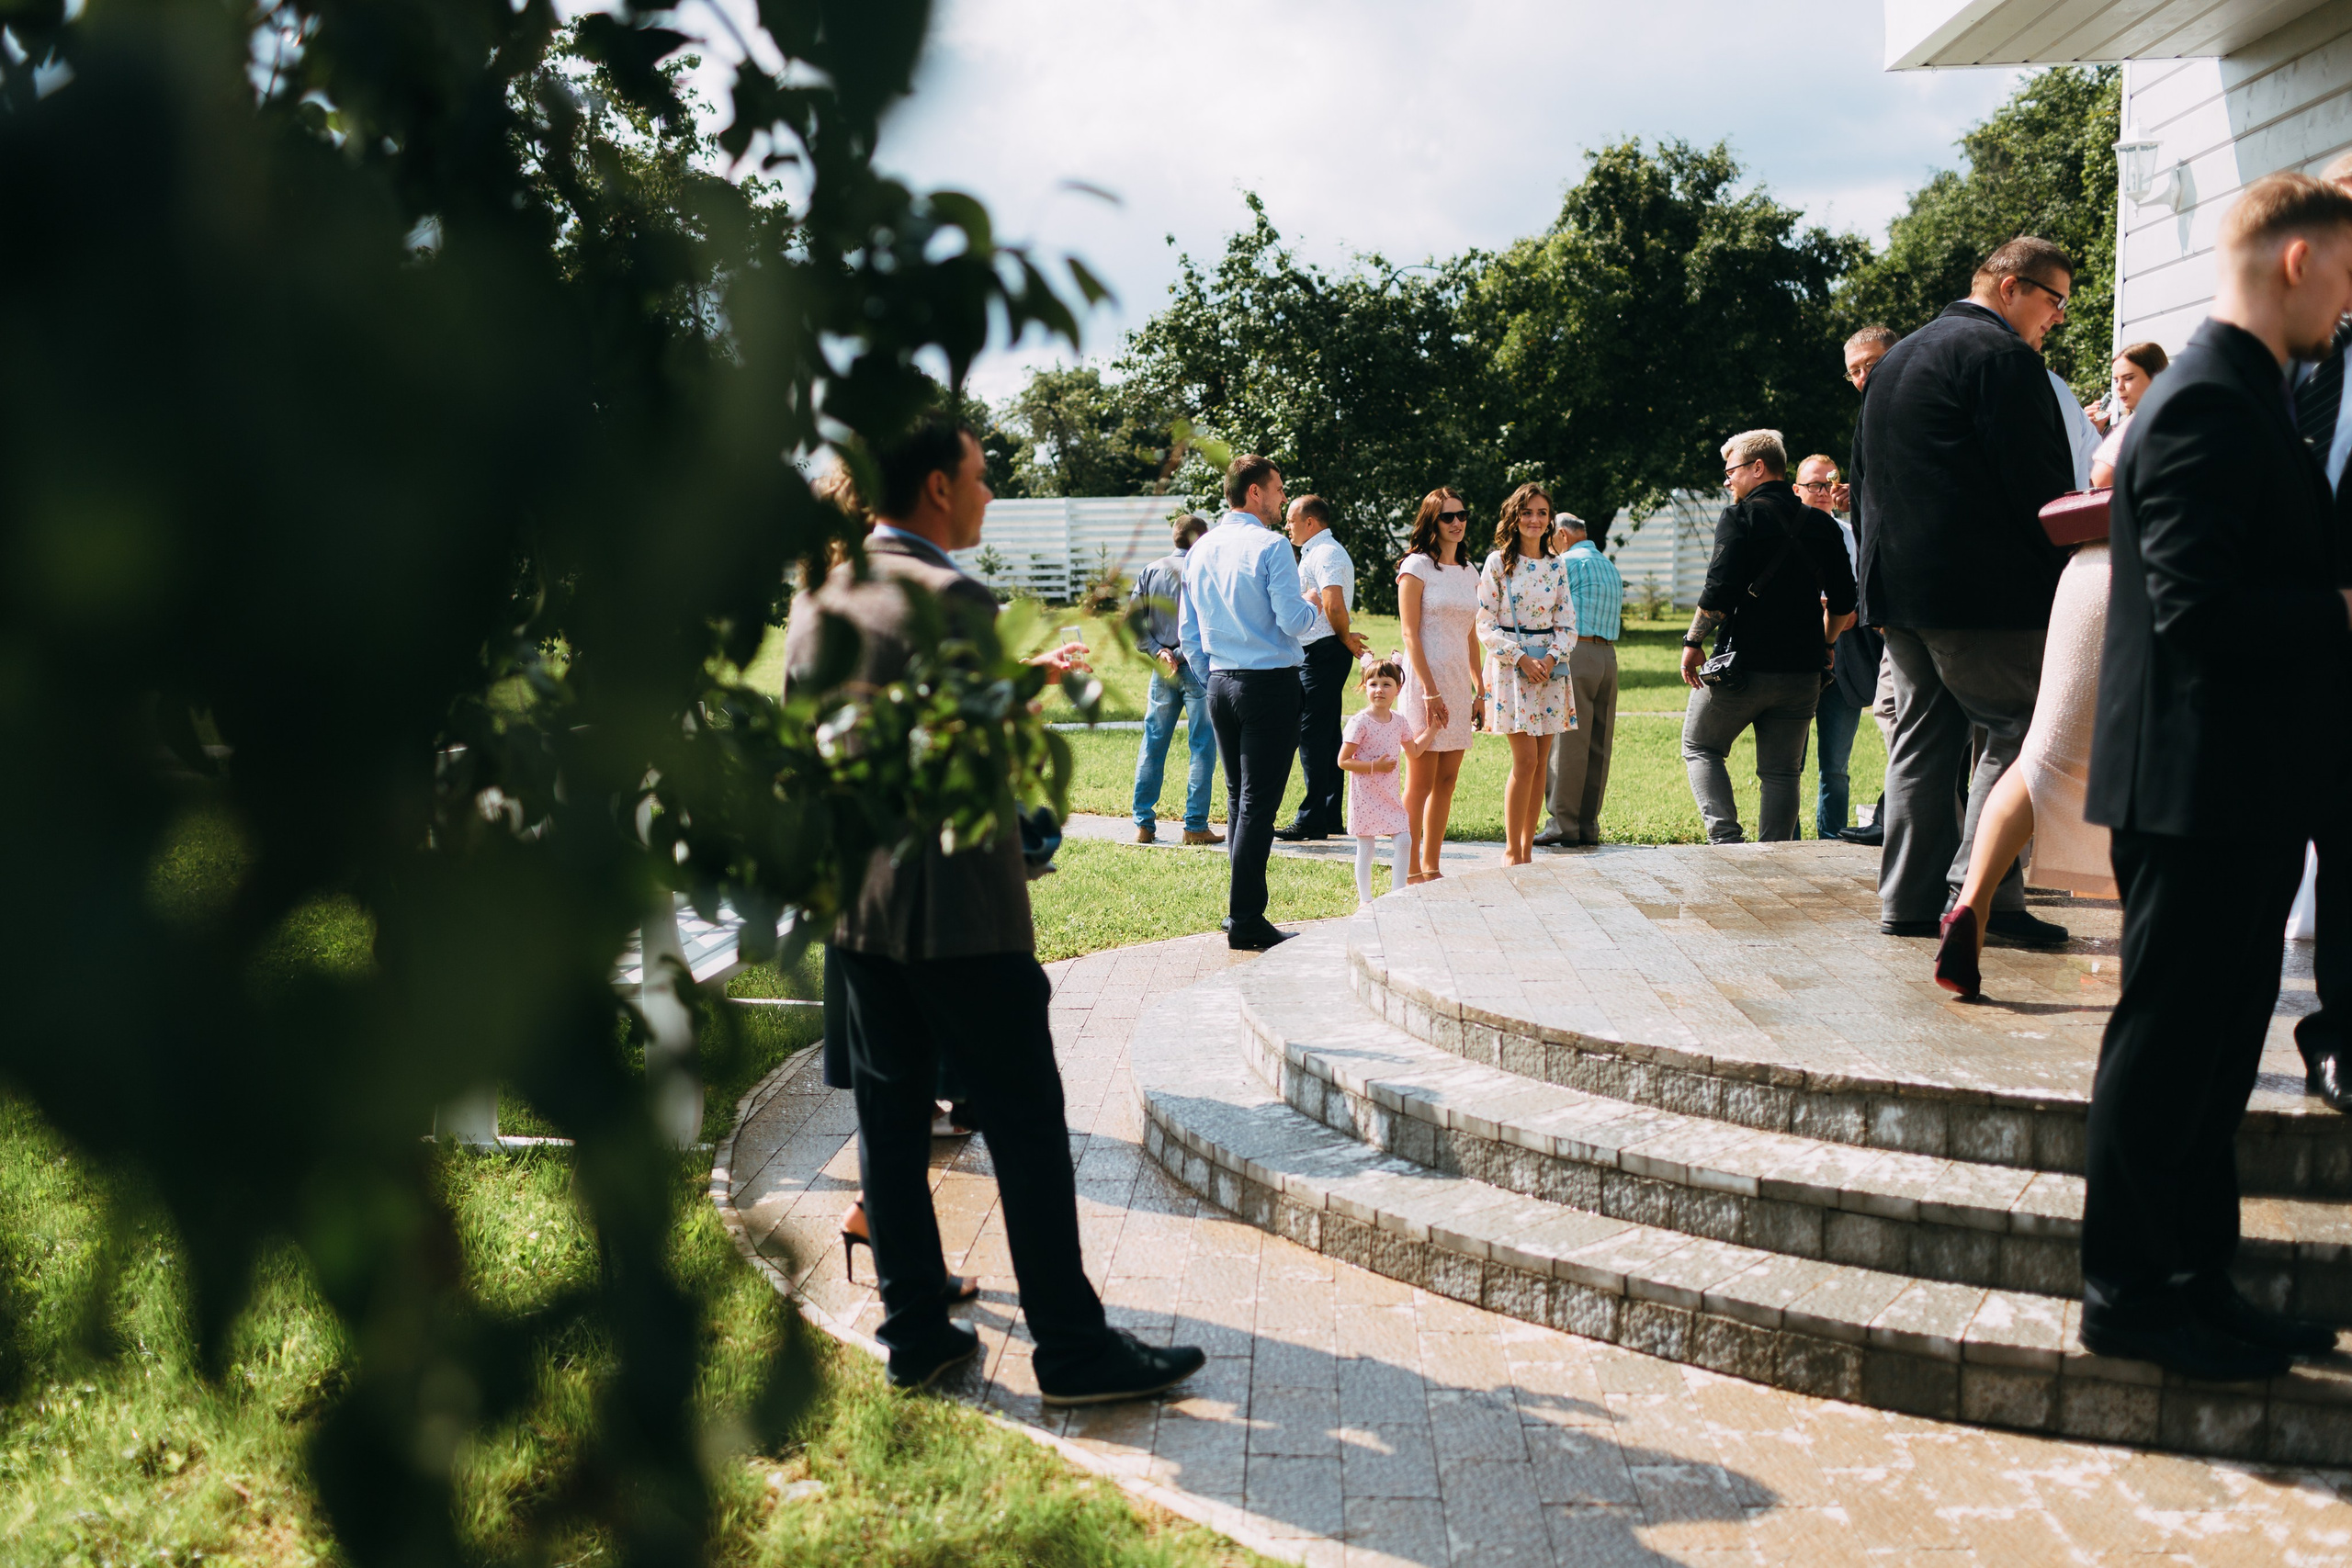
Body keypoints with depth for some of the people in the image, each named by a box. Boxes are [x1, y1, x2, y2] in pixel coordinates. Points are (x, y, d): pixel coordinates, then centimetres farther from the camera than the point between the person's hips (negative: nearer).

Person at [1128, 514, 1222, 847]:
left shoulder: (1150, 572, 8)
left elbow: (1132, 620, 3)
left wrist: (1158, 651, -2)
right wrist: (1182, 653, -7)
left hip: (1162, 670, 5)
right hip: (1200, 669, -5)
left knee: (1152, 746, 11)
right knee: (1202, 748, 1)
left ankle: (1144, 824, 11)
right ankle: (1195, 826, 1)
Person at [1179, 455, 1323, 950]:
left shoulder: (1201, 550, 11)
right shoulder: (1271, 547, -11)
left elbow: (1188, 630, 14)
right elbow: (1292, 620, -16)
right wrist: (1311, 605, 5)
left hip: (1221, 686, 7)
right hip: (1270, 683, -7)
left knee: (1238, 799, 14)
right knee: (1259, 803, -5)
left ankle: (1243, 911, 18)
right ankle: (1245, 921, -4)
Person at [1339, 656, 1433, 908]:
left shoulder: (1399, 723, 6)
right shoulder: (1359, 723, -14)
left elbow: (1413, 751, 24)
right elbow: (1343, 761, -15)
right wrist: (1374, 766, -22)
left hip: (1389, 796, 6)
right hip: (1365, 797, -6)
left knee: (1404, 840, -3)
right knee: (1366, 847, 1)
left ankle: (1397, 894, 8)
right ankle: (1364, 899, 11)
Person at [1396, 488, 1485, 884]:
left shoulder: (1468, 573, 15)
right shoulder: (1416, 566, -6)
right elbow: (1410, 634, -11)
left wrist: (1480, 689, 12)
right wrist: (1430, 692, -17)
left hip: (1458, 683, 7)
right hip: (1426, 678, -7)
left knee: (1447, 781, 8)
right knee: (1421, 783, -5)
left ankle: (1431, 868, 15)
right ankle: (1411, 871, 2)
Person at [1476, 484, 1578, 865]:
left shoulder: (1556, 566, 10)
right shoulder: (1498, 562, -2)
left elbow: (1568, 622, 10)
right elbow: (1485, 624, -6)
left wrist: (1552, 657, -8)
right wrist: (1521, 658, -14)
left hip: (1550, 664, 4)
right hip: (1511, 663, -4)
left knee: (1540, 762, 4)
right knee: (1525, 759, -11)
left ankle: (1527, 848, 11)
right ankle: (1511, 849, 0)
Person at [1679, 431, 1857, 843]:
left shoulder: (1740, 517, -7)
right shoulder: (1821, 524, 10)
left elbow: (1719, 593, -16)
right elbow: (1843, 603, 12)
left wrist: (1692, 642, -5)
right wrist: (1824, 644, 27)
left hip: (1743, 666, -5)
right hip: (1803, 670, 5)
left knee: (1700, 747, 12)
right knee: (1782, 772, 9)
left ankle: (1725, 836, -4)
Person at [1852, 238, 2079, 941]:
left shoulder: (1895, 359, 20)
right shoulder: (2002, 355, -9)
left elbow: (1864, 474, 23)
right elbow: (2041, 483, -13)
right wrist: (2071, 573, -4)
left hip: (1897, 587, 9)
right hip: (1981, 588, -9)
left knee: (1924, 736, 12)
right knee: (2018, 729, -3)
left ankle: (1911, 897, 12)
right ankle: (1982, 894, -8)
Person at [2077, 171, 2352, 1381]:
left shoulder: (2241, 398, 17)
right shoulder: (2208, 403, -16)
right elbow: (2197, 605, -24)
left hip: (2242, 790, 11)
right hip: (2201, 786, -11)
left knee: (2215, 1050, 16)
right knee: (2166, 1047, -1)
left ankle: (2193, 1282, 26)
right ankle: (2130, 1295, 10)